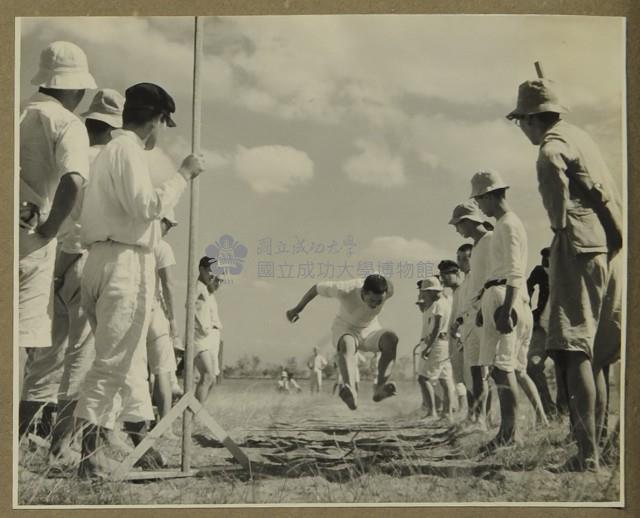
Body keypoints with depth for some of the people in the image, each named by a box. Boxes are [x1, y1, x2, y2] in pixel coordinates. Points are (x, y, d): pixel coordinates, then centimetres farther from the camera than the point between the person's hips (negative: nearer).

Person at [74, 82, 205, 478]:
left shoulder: (112, 150, 23)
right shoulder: (128, 149, -8)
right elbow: (146, 205, -18)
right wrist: (184, 174, -11)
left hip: (109, 260, 10)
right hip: (125, 262, -10)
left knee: (131, 356, 14)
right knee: (114, 359, -11)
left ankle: (139, 441, 21)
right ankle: (91, 451, -12)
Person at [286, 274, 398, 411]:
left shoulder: (388, 290, -26)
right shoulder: (346, 290, -33)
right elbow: (316, 288, -16)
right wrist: (297, 308, -2)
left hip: (370, 330, 3)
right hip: (345, 330, -3)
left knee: (391, 338, -32)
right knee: (347, 344, -41)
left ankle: (380, 388, -42)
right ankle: (352, 395, -65)